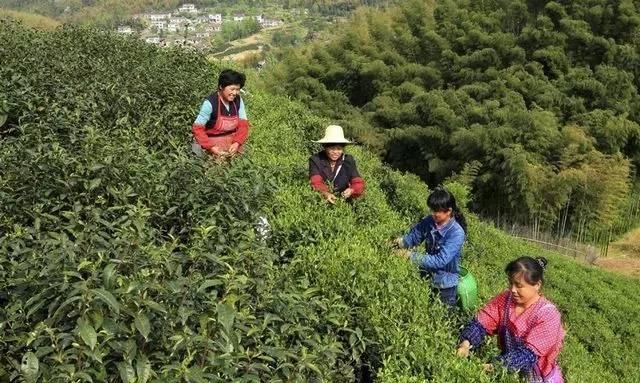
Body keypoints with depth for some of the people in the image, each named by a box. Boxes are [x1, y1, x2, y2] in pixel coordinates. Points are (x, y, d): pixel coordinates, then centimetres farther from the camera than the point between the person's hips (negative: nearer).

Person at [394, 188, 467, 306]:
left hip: (445, 285, -5)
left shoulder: (457, 233, -28)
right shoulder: (429, 222, -10)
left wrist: (411, 256, -34)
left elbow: (440, 260, -31)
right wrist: (400, 242, -26)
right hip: (426, 278, 5)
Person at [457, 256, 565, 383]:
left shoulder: (548, 315, -20)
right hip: (508, 372, 4)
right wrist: (466, 343, -28)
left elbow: (528, 353, -26)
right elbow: (481, 323, -9)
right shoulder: (505, 299, -5)